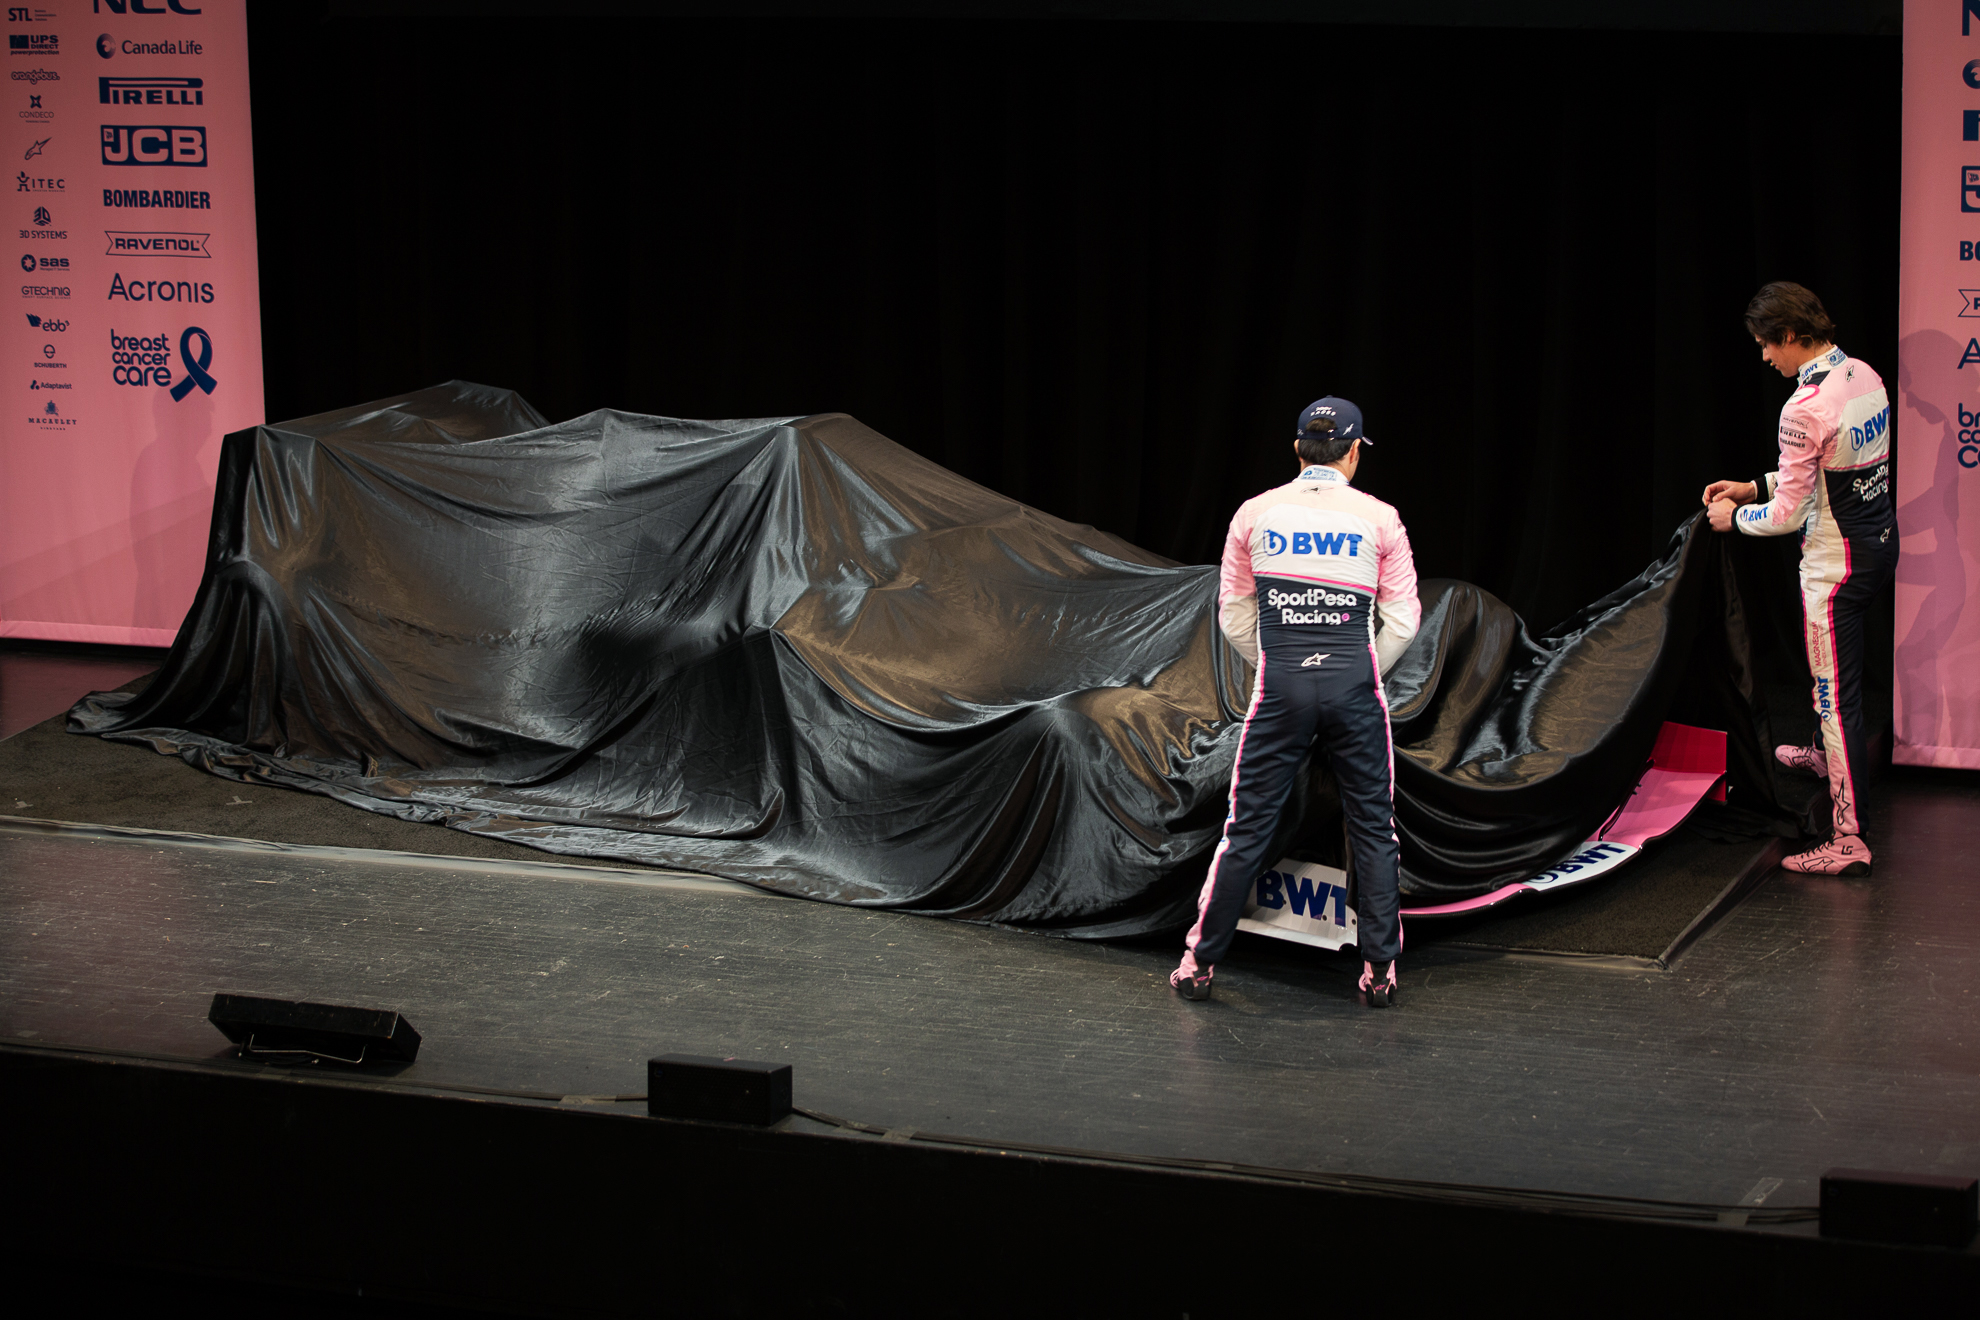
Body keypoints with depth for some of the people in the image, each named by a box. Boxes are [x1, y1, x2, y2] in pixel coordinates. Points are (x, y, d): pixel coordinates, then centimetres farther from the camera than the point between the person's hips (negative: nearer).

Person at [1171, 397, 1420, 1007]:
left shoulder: (1256, 514, 4)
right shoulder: (1379, 519, 1)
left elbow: (1234, 614, 10)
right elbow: (1402, 619, 3)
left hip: (1280, 682, 1)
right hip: (1354, 681, -1)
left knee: (1248, 825, 6)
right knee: (1373, 826, 9)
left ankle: (1200, 962, 9)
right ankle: (1379, 971, 9)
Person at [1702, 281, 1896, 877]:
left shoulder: (1805, 409, -25)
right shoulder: (1865, 377, 2)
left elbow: (1789, 512, -19)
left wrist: (1736, 517, 1)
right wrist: (1756, 487, 16)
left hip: (1836, 560, -9)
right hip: (1881, 540, 9)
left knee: (1835, 694, -4)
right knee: (1838, 670, 32)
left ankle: (1848, 840, -2)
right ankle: (1827, 754, 56)